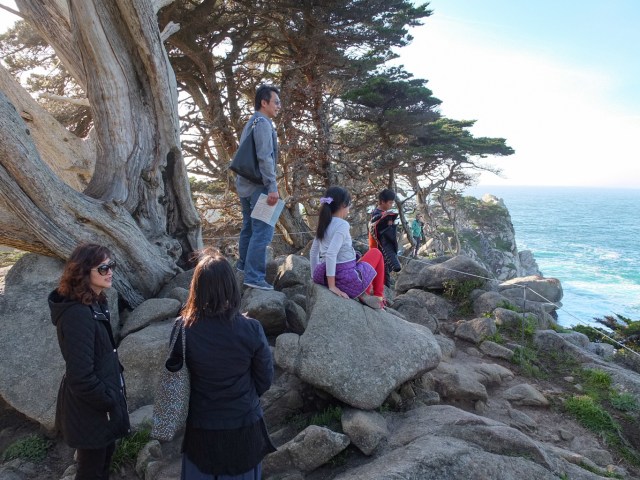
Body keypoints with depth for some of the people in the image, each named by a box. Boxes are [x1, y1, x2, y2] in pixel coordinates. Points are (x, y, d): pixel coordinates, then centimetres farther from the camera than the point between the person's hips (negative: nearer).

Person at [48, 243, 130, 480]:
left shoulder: (95, 303, 3)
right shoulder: (77, 314, -29)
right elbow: (81, 376, -29)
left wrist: (112, 395, 11)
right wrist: (109, 403, -18)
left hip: (101, 396, 9)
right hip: (91, 407, -9)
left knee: (105, 455, 26)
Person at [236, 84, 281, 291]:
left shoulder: (250, 123, 18)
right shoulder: (263, 123, -12)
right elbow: (265, 157, -22)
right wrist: (272, 187, -24)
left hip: (245, 184, 10)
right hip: (258, 186, -10)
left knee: (249, 226, 21)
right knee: (263, 231, -10)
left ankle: (244, 263, 34)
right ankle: (254, 277, -10)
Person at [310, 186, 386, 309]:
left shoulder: (323, 225, 7)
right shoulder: (342, 225, -15)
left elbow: (313, 253, 13)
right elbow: (331, 254, -26)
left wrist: (316, 277, 22)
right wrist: (332, 286, -23)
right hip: (347, 278, -7)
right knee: (376, 253, 19)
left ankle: (362, 294, 20)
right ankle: (378, 296, 21)